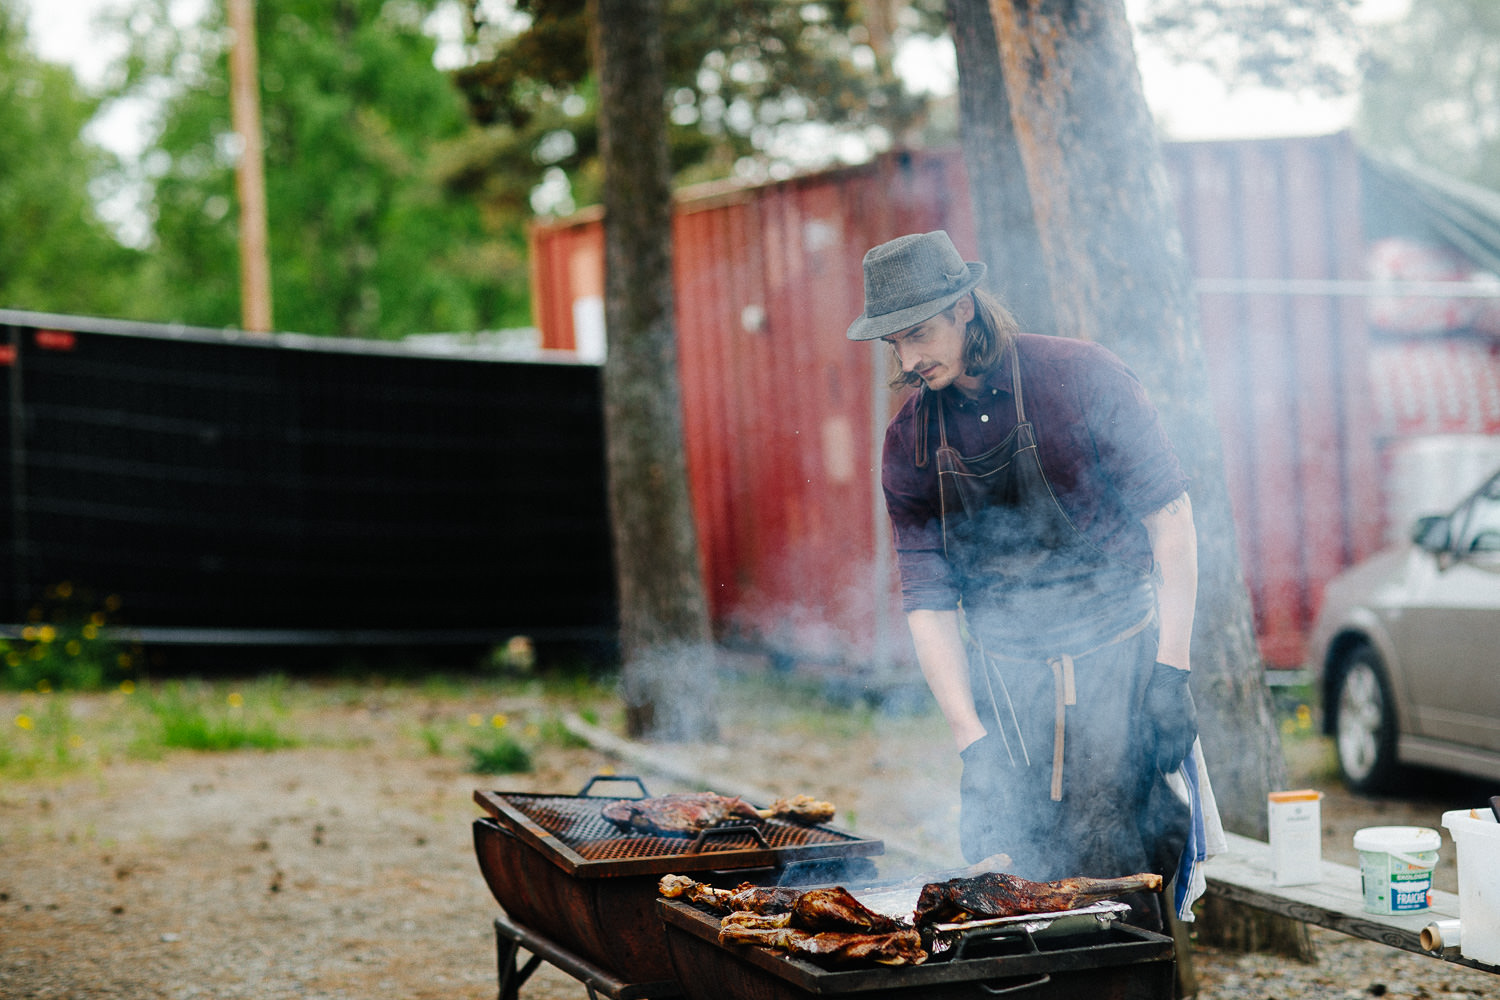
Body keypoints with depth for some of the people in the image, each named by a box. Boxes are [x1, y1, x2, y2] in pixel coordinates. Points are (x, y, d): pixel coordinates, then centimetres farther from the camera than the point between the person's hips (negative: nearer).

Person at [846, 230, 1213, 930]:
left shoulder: (1079, 377, -8)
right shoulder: (910, 441, 2)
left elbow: (1169, 514, -5)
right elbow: (927, 600, 3)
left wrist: (1171, 673, -11)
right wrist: (972, 740, -6)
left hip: (1116, 661, -3)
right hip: (1005, 681, 3)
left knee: (1116, 879, -7)